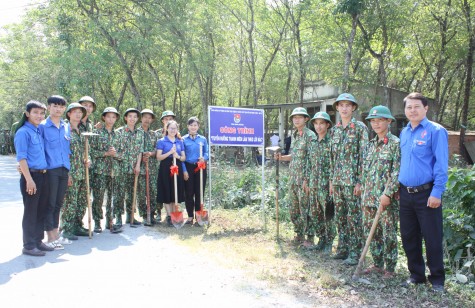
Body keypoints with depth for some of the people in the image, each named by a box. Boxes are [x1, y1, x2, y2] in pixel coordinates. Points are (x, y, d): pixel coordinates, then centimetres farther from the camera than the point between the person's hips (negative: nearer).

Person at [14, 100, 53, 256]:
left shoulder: (40, 131, 13)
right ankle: (28, 246, 9)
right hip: (31, 175, -7)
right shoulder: (23, 132, -9)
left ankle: (38, 241, 25)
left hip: (43, 176, 8)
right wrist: (29, 179, -19)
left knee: (42, 210, 13)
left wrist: (44, 175, 13)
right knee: (30, 212, 0)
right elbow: (21, 158, -14)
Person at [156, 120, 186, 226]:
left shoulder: (180, 142, 13)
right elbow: (159, 157, -6)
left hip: (177, 168, 4)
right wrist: (170, 152, -17)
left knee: (176, 193, 4)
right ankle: (169, 216, 3)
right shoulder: (161, 141, 2)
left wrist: (178, 156, -11)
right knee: (167, 193, -3)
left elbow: (184, 158, 11)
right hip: (166, 168, -3)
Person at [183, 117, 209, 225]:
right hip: (188, 168, -1)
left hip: (200, 168, 2)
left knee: (199, 192, 3)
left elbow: (207, 153, 8)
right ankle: (190, 217, 12)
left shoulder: (203, 139, 8)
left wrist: (204, 158, -15)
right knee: (189, 193, 2)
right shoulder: (183, 139, 2)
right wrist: (184, 170, -8)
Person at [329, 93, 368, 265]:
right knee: (340, 216, 12)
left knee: (354, 217, -1)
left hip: (352, 180, -6)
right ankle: (342, 248, 23)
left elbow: (363, 156, -9)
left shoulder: (360, 128, -5)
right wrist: (331, 180, 13)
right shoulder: (334, 130, 13)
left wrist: (360, 181, -14)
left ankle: (355, 252, 7)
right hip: (337, 179, 6)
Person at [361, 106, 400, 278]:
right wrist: (364, 195, 12)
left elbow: (397, 172, -14)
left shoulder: (395, 143, -7)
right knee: (372, 232, 12)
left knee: (389, 234, 1)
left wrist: (388, 194, -19)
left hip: (387, 198, -7)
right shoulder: (371, 144, 13)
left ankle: (390, 268, 13)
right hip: (370, 197, 7)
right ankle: (377, 264, 25)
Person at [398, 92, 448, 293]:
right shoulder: (404, 133, 12)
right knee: (409, 237, 13)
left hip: (426, 194, -6)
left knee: (432, 238, 2)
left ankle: (437, 280, 17)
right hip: (406, 194, 6)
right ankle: (416, 274, 28)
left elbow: (441, 164, -13)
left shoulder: (436, 131, -9)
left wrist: (436, 193, -18)